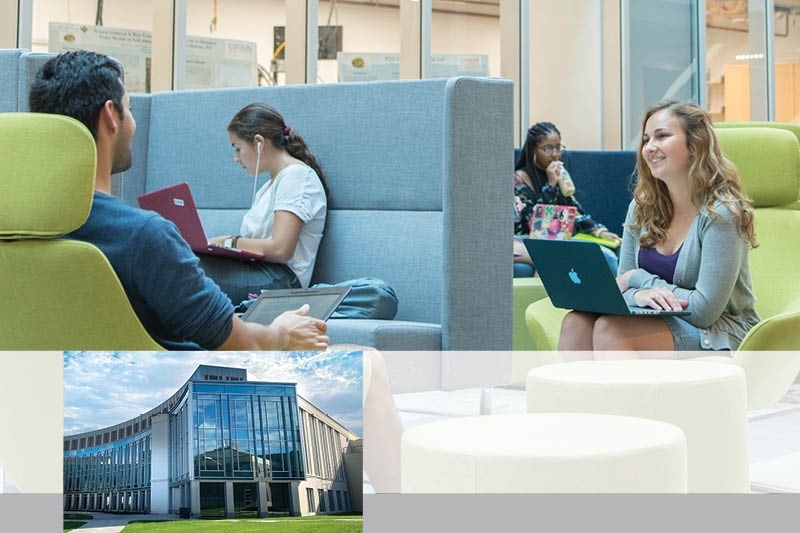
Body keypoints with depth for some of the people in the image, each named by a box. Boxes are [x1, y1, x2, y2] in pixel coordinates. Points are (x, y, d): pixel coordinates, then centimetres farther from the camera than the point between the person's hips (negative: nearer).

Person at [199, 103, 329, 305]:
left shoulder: (295, 175, -2)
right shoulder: (270, 185, 29)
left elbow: (279, 249, -12)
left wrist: (227, 242, -2)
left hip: (281, 278, -8)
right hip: (257, 271, 8)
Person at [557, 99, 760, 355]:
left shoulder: (720, 212, -14)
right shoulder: (641, 208, 6)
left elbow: (705, 310, -18)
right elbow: (620, 287, 5)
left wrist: (638, 279, -10)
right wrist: (640, 295, -19)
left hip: (721, 334, -6)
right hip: (660, 321, 6)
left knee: (609, 331, -30)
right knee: (576, 323, -22)